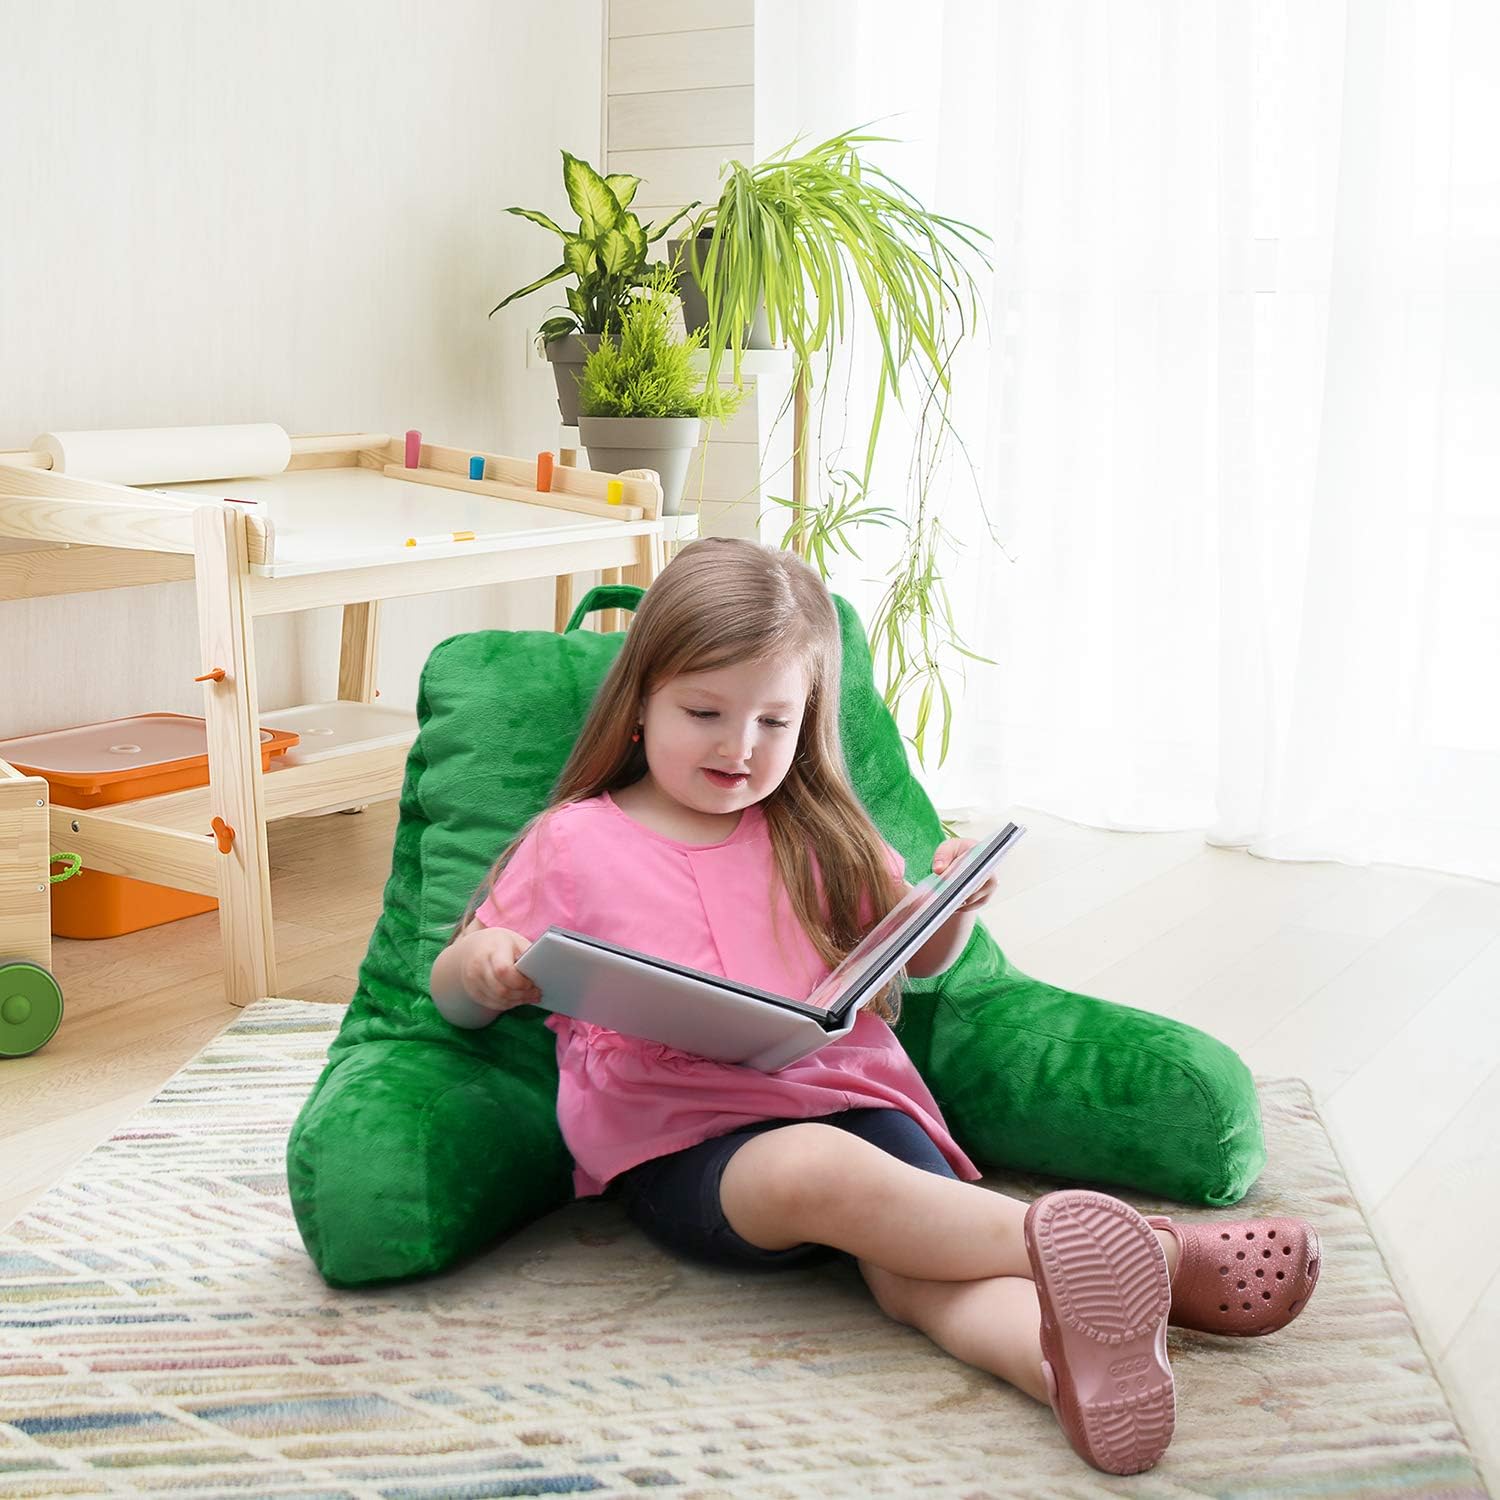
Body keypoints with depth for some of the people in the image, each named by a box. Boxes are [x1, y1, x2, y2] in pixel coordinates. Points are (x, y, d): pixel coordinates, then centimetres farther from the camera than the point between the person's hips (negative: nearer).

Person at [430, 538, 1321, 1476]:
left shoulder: (817, 836, 19)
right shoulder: (572, 844, 10)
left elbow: (916, 960, 27)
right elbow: (454, 994, 13)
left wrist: (953, 911, 2)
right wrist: (482, 966, -13)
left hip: (844, 1095, 3)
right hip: (683, 1141, -3)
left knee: (914, 1269, -30)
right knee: (820, 1173, -37)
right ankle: (1157, 1256, -45)